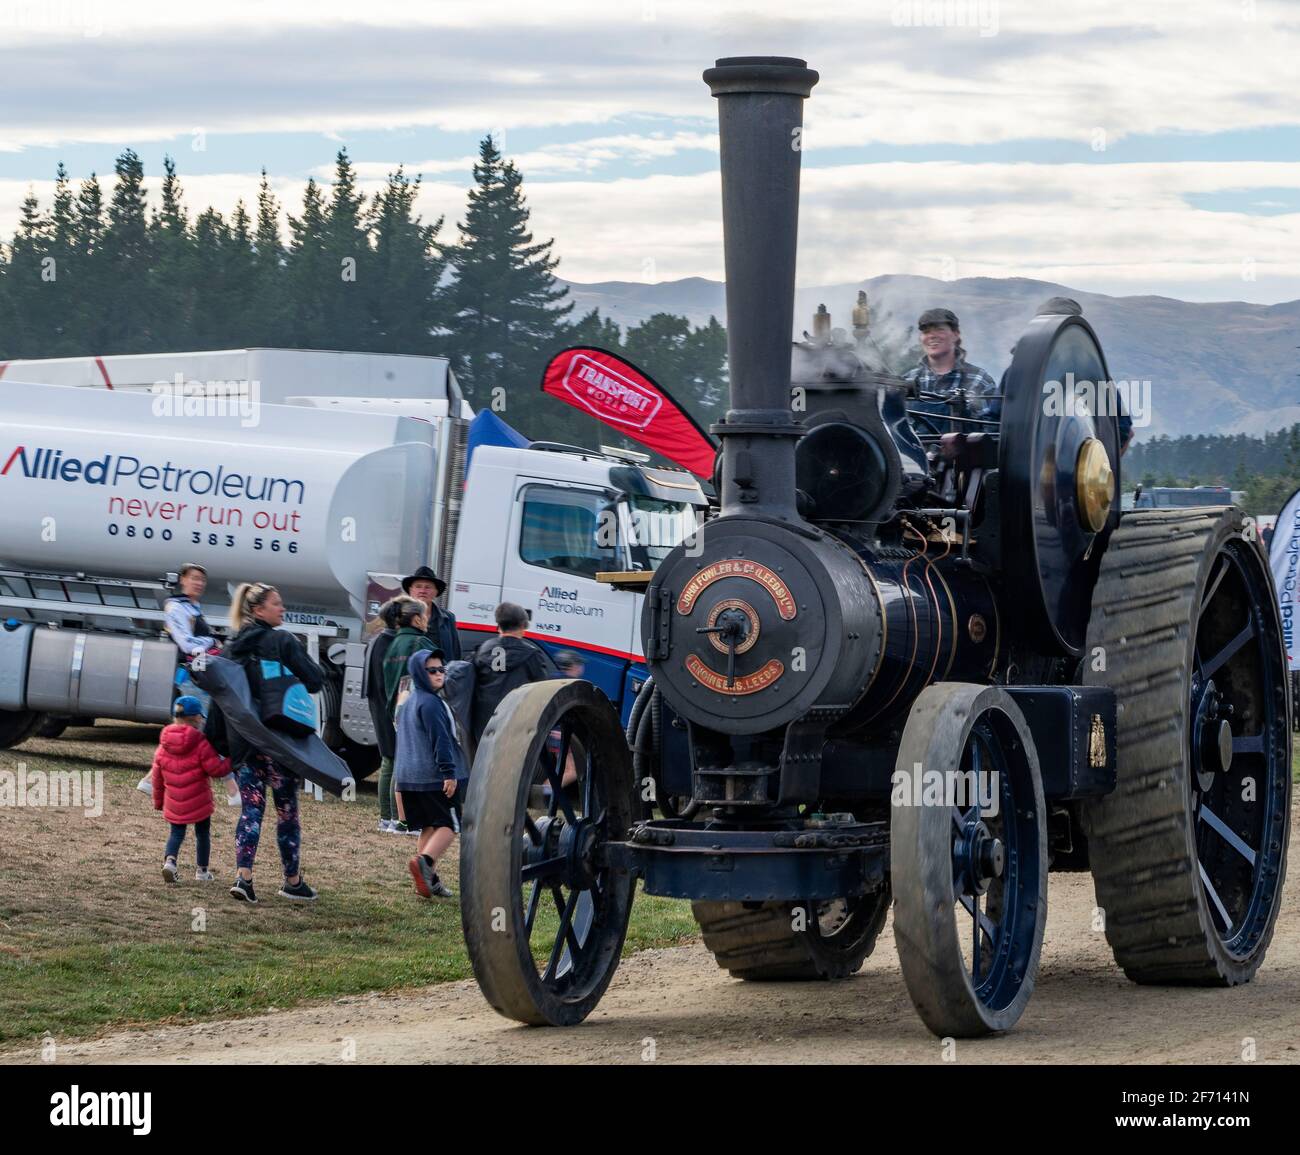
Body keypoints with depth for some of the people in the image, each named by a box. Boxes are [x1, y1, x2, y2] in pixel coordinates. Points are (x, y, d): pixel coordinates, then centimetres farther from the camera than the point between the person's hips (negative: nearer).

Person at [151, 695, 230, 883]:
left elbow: (157, 776, 9)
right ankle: (202, 871, 20)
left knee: (176, 832, 14)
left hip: (173, 804, 3)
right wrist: (230, 762, 2)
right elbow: (216, 769, -16)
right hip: (199, 802, -3)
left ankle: (169, 859, -13)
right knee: (203, 833, 14)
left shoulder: (163, 747, 3)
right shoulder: (201, 744, -14)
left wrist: (158, 800, 20)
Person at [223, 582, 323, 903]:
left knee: (251, 808, 6)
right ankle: (292, 881, 15)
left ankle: (244, 876, -9)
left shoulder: (232, 647, 8)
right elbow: (314, 680, -13)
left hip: (242, 740, 5)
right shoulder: (282, 641, -11)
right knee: (287, 810, 7)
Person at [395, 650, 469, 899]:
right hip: (435, 776, -9)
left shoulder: (407, 704, 18)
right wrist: (449, 772, -20)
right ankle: (424, 861, -28)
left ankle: (429, 880, 10)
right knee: (449, 825, -6)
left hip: (410, 776, 9)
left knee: (429, 827, 13)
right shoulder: (431, 703, -12)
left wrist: (402, 778, 31)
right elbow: (440, 739, -18)